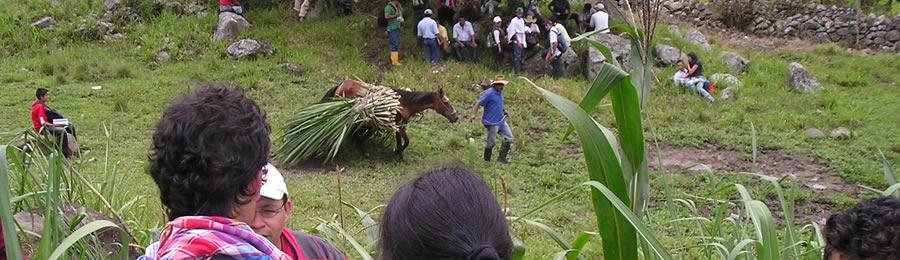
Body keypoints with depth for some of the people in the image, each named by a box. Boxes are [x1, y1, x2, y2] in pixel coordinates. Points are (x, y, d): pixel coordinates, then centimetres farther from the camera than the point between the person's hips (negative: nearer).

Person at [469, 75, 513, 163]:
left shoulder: (500, 93, 9)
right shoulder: (489, 93, -17)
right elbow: (478, 103, -17)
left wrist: (503, 111, 13)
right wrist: (474, 114, -27)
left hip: (501, 121, 9)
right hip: (492, 122, -9)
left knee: (509, 138, 7)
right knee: (491, 142, -1)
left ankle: (502, 158, 16)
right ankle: (487, 160, 15)